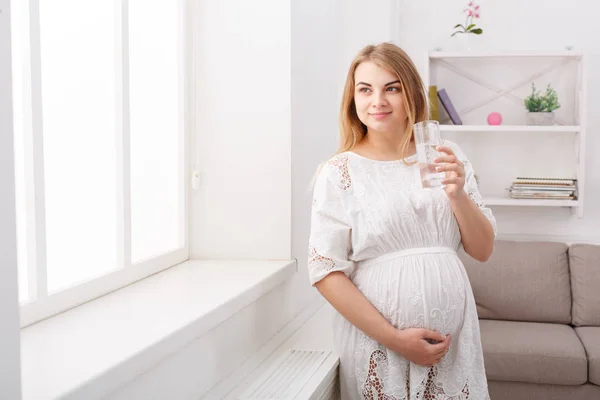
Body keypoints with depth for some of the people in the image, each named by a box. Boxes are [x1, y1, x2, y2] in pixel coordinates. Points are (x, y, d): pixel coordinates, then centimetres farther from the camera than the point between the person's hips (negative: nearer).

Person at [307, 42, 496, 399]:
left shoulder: (448, 158, 3)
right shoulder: (339, 174, -6)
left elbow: (483, 250, 4)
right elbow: (326, 271, -9)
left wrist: (457, 194, -13)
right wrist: (394, 339, -14)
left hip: (453, 339, 3)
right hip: (378, 342, -3)